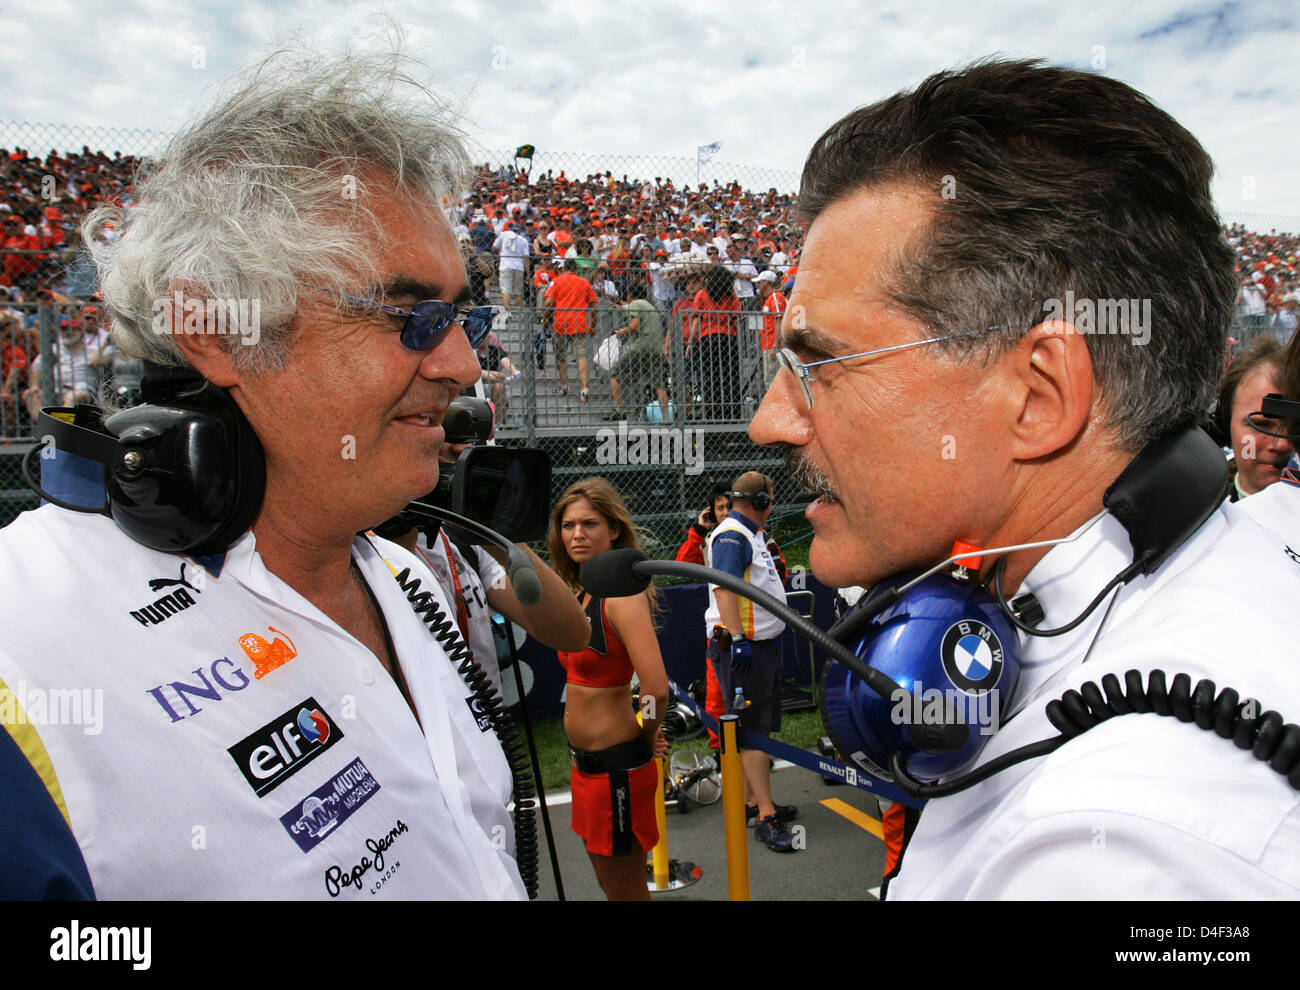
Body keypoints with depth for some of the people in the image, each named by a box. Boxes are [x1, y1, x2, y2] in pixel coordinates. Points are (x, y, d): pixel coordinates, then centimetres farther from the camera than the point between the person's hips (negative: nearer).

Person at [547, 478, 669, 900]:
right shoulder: (582, 593, 6)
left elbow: (656, 688, -32)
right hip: (585, 762, 9)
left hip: (616, 765, -9)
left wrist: (647, 739, -13)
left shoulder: (622, 593, -21)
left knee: (625, 890, 9)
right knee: (610, 883, 24)